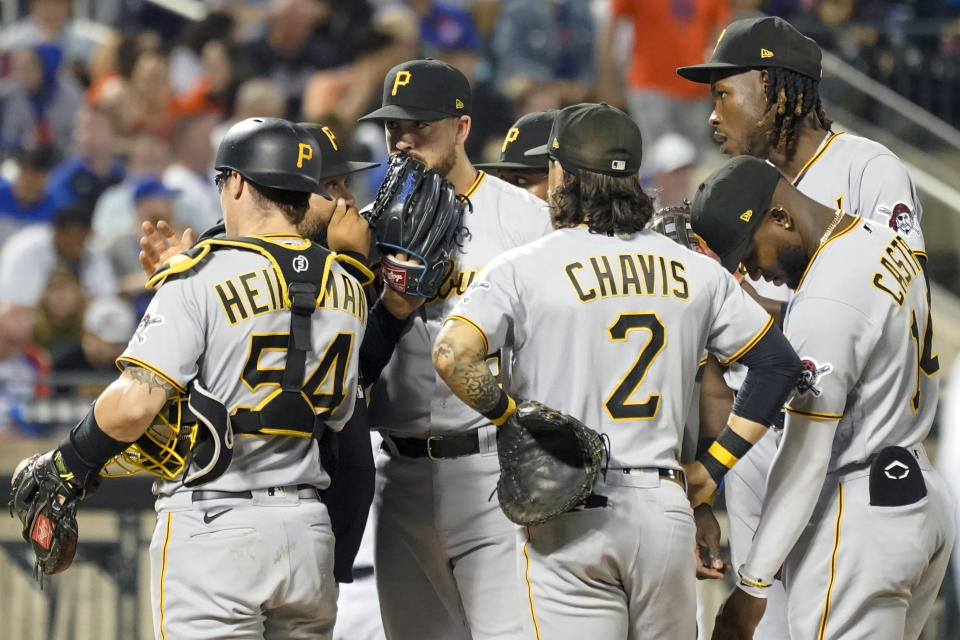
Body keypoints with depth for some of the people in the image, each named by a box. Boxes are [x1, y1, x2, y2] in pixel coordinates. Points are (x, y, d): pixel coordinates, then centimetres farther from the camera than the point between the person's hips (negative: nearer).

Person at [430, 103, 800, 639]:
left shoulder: (526, 268, -3)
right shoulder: (693, 269, 9)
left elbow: (452, 355, -17)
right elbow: (779, 363, 13)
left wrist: (509, 416, -1)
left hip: (570, 515, -3)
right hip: (666, 510, 3)